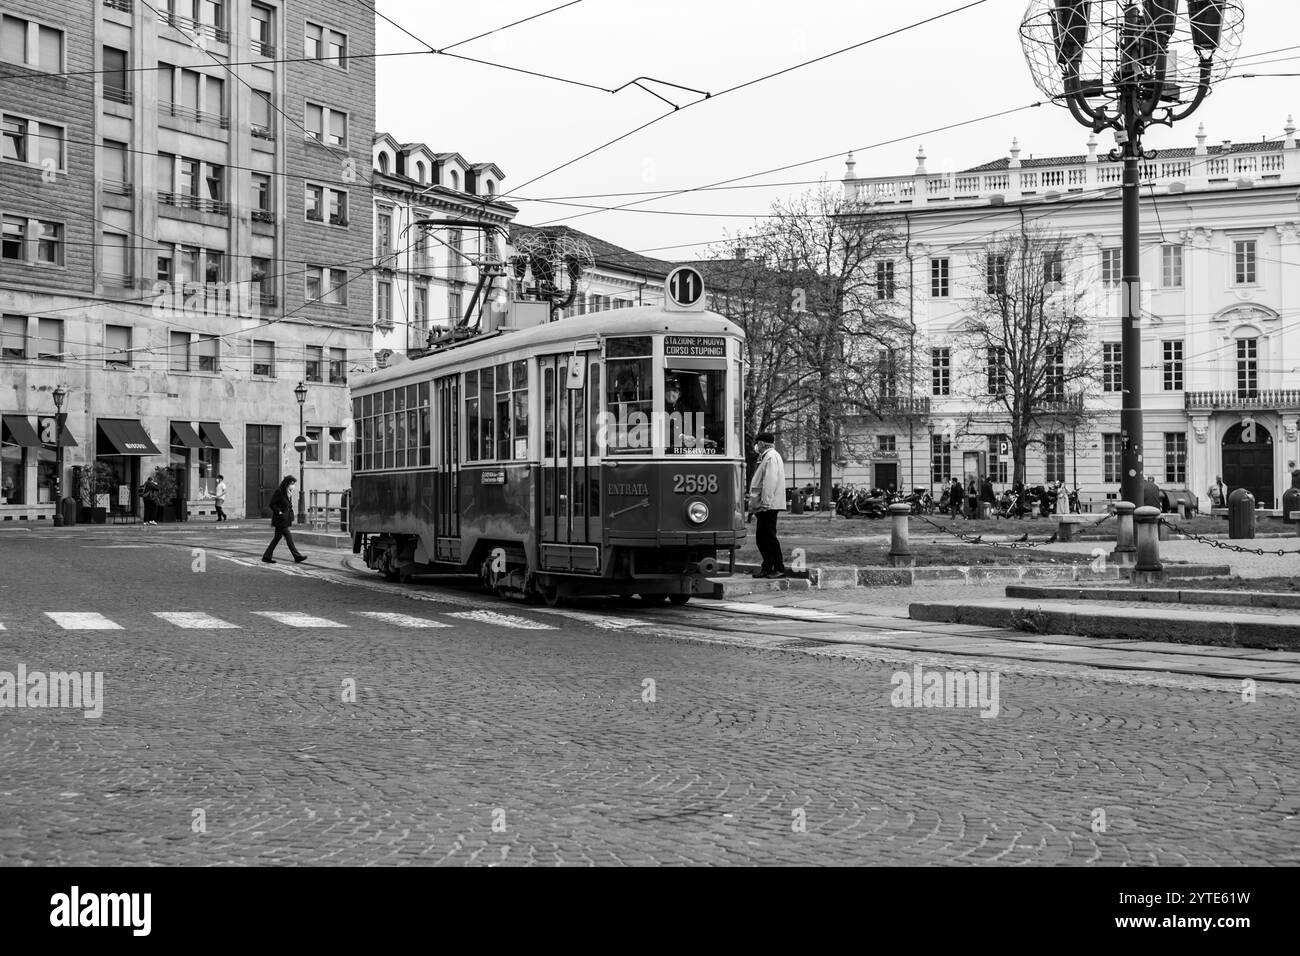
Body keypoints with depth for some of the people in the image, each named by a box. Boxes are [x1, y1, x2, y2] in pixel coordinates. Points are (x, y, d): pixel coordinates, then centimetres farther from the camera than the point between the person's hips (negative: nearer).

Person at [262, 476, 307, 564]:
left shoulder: (288, 493, 12)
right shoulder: (279, 491, -15)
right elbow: (272, 504, -15)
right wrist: (279, 512, -18)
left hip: (285, 519, 9)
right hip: (280, 519, -9)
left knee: (277, 537, 11)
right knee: (288, 537, -6)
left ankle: (266, 557, 15)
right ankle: (297, 556, -3)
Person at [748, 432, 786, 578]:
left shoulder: (771, 457, -12)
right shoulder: (766, 457, 20)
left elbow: (770, 482, -21)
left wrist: (765, 503, -24)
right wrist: (755, 503, 19)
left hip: (768, 506, -10)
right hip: (764, 506, 10)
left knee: (769, 537, -7)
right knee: (761, 537, 12)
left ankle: (779, 569, -4)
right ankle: (767, 568, 16)